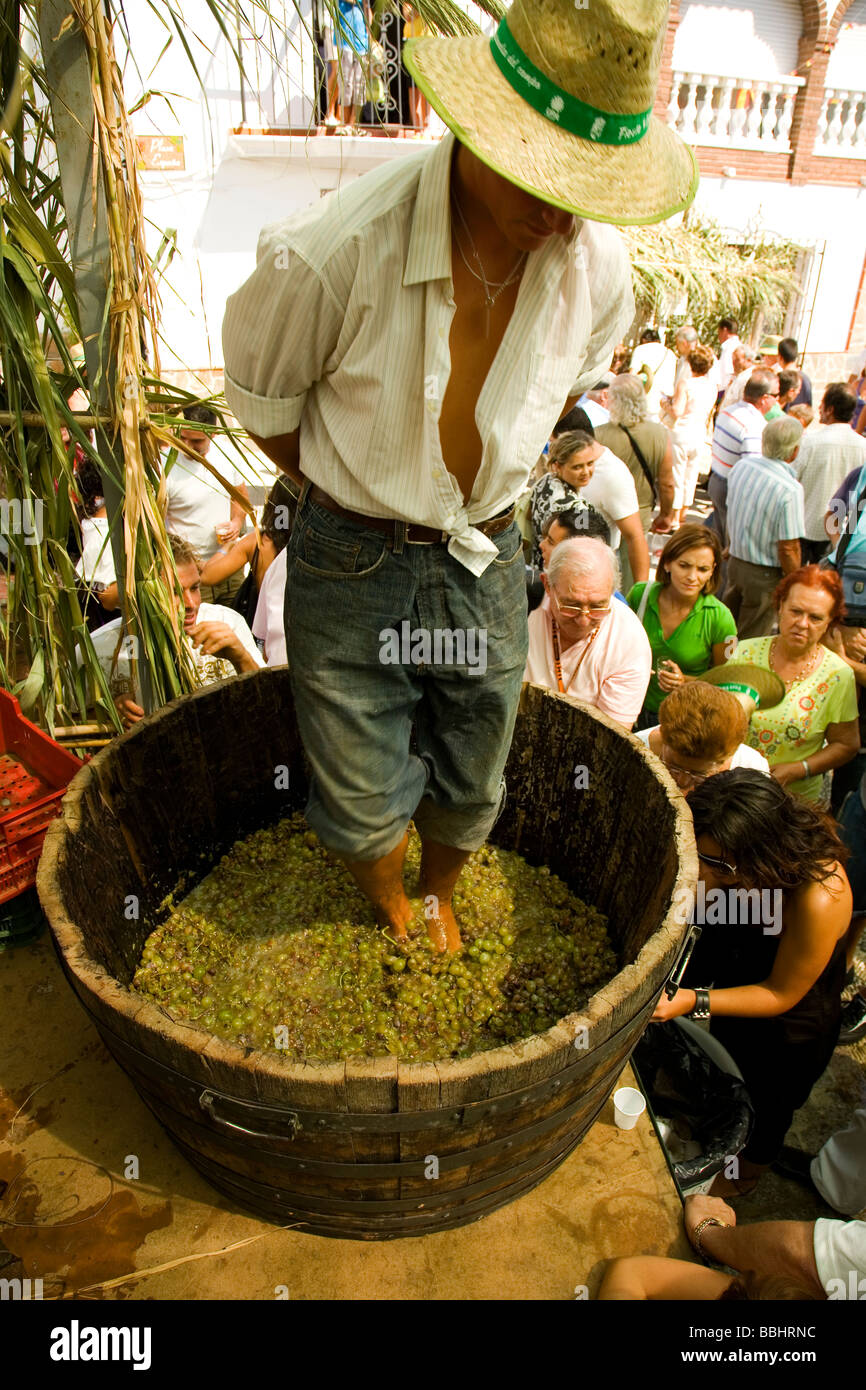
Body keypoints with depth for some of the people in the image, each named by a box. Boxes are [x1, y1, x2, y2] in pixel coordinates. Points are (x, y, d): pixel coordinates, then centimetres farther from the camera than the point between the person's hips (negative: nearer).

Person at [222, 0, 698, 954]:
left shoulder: (598, 267, -9)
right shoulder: (332, 254, -22)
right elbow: (261, 400, -4)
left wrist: (484, 488, 13)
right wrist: (358, 498, 6)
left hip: (488, 561, 3)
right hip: (351, 566, -2)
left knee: (470, 792, 18)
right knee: (366, 804, 10)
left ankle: (439, 900, 53)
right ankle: (393, 921, 46)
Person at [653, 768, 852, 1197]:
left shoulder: (819, 900, -43)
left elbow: (781, 995, -28)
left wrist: (694, 1001, -36)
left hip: (786, 1026, -3)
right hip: (727, 978, 3)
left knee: (760, 1106, 27)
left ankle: (739, 1183, 59)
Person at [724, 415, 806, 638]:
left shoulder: (742, 465, -6)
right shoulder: (790, 490, -26)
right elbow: (788, 548, -22)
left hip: (735, 561, 7)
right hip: (764, 576, -6)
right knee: (750, 643, 11)